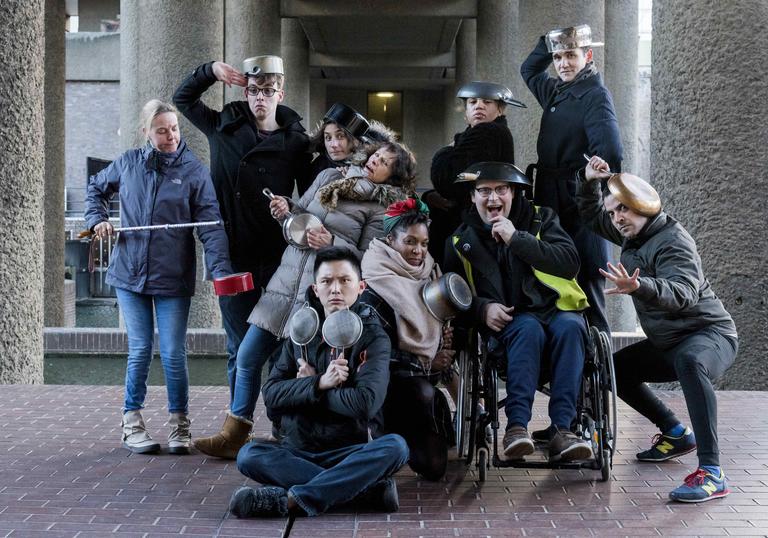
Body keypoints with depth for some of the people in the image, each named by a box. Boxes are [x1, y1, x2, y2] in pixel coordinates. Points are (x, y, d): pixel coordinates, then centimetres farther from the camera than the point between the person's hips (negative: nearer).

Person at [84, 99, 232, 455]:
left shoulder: (194, 171, -5)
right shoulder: (128, 163, 4)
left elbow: (211, 225, -12)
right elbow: (96, 188, 24)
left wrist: (221, 270, -24)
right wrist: (97, 218, 5)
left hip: (173, 279, -2)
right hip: (130, 275, 2)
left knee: (174, 355, 1)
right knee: (140, 351, 4)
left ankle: (179, 425, 16)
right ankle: (131, 423, 18)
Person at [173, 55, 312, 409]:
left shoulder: (295, 141, 1)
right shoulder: (225, 128, 6)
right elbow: (183, 98, 19)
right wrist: (210, 70, 3)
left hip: (279, 255, -1)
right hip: (234, 255, 1)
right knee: (240, 346, 7)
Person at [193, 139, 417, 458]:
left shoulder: (381, 207, -2)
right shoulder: (329, 177, 13)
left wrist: (332, 243, -19)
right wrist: (285, 210, -1)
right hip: (286, 278, 6)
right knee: (247, 357, 7)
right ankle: (233, 436, 18)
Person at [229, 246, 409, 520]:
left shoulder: (373, 337, -2)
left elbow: (365, 403, -18)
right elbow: (271, 395, -1)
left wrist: (306, 386, -6)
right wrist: (319, 383, -16)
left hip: (350, 453, -3)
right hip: (298, 451, 3)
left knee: (395, 446, -32)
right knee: (249, 455, -26)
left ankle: (288, 499, -34)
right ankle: (368, 489, -29)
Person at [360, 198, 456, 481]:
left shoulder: (429, 275, 10)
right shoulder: (373, 290, -10)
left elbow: (442, 327, 19)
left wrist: (447, 338, -5)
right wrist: (426, 363, -15)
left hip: (422, 379, 5)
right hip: (388, 379, -5)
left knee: (434, 466, -7)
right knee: (426, 395, -36)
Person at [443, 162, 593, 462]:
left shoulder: (540, 219, 9)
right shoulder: (461, 240, 13)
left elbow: (570, 263, -7)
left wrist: (517, 239, -14)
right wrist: (483, 308, -5)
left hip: (555, 309, 1)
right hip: (507, 321, 0)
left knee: (570, 326, -35)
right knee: (528, 329, -36)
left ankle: (561, 429, -41)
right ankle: (516, 425, -45)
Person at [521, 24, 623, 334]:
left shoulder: (595, 96, -7)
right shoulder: (555, 92, 17)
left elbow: (609, 154, -19)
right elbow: (528, 70, 37)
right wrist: (550, 41, 21)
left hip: (580, 213, -8)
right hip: (551, 207, 8)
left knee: (586, 296, -9)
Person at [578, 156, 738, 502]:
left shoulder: (672, 240, -20)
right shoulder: (632, 234, 8)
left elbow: (682, 293, -37)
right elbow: (591, 215, 25)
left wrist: (639, 287, -55)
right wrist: (588, 182, 6)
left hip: (710, 333, -10)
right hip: (667, 343, 10)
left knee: (689, 362, -41)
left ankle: (711, 473, -46)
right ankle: (677, 435, 23)